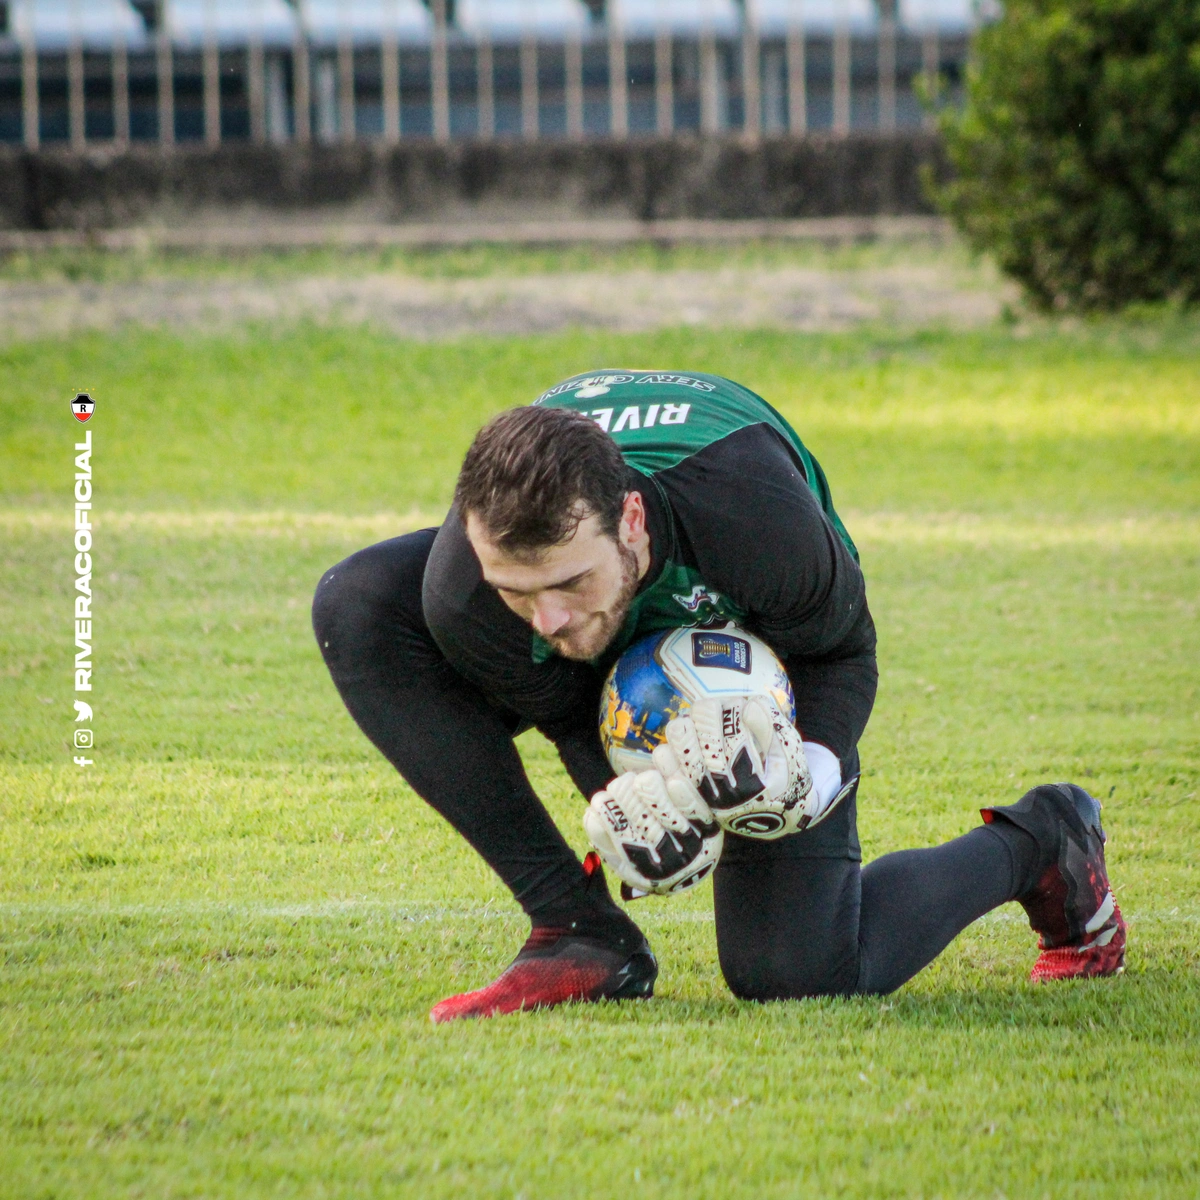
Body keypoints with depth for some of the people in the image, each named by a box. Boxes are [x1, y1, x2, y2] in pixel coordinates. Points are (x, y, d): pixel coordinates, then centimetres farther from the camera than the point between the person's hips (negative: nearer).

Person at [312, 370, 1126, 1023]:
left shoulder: (755, 522, -44)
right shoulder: (459, 589, -38)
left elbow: (843, 647, -18)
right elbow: (564, 711, -14)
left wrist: (814, 769, -36)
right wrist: (621, 808, -34)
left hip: (758, 644, -3)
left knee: (797, 973, -16)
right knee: (360, 605, -24)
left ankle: (1042, 844, 17)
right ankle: (582, 939, -18)